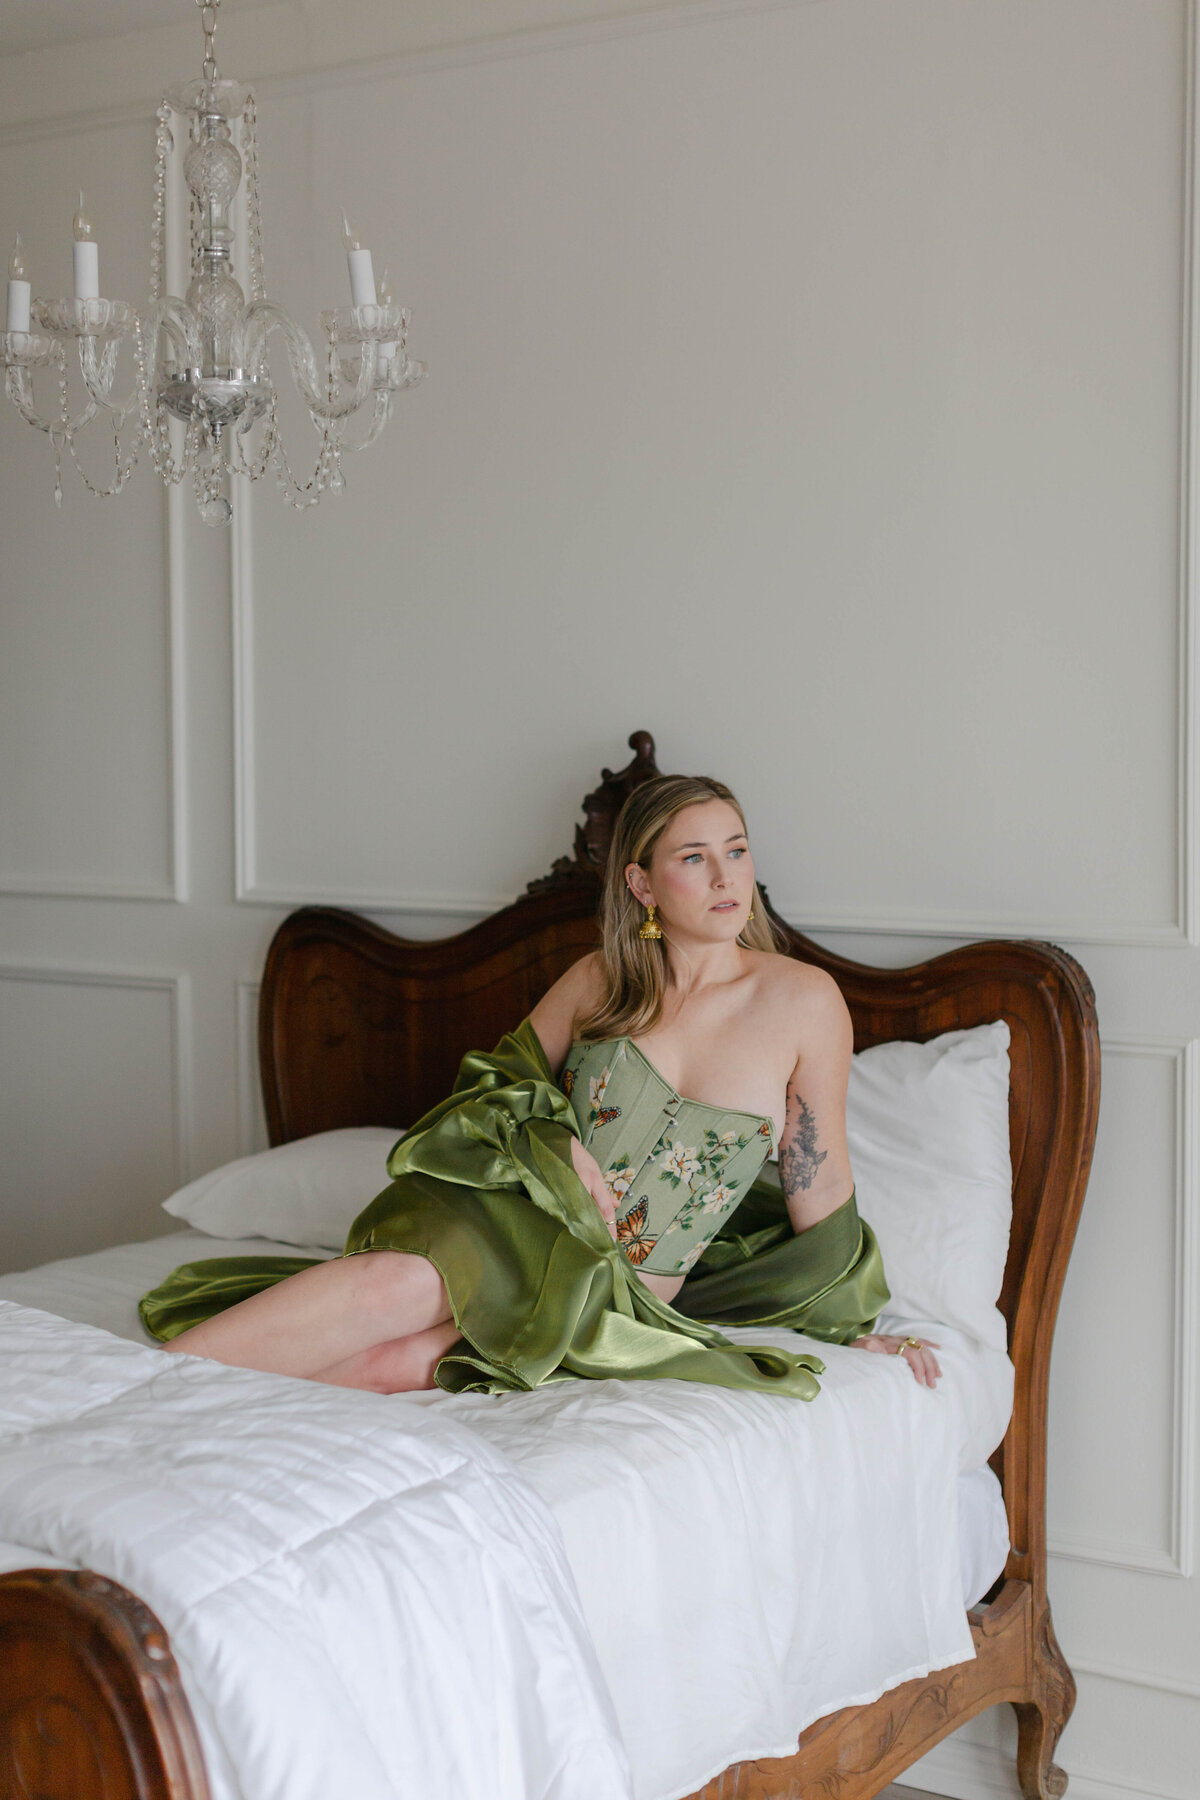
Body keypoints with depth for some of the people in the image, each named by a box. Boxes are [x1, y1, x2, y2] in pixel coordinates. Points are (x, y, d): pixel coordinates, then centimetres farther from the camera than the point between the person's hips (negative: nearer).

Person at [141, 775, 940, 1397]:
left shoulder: (804, 999, -3)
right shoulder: (599, 982, 5)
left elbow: (819, 1184, 5)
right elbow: (501, 1077, 17)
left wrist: (858, 1328, 11)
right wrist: (557, 1143, -5)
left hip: (621, 1292, -1)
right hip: (516, 1216, 1)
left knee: (394, 1363, -29)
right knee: (398, 1280, -35)